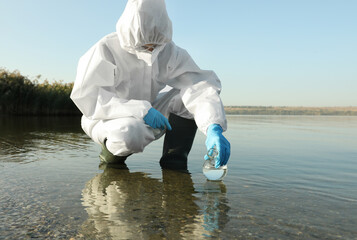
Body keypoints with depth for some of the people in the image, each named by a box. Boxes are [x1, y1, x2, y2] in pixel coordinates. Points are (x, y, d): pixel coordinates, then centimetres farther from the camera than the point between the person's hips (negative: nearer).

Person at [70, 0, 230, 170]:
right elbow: (86, 97, -25)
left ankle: (174, 158, -11)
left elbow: (198, 84, -21)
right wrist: (141, 110, -34)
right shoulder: (106, 49, -18)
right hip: (108, 119, -4)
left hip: (149, 118, 4)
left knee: (189, 91, -17)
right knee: (131, 133, -40)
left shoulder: (169, 51, -8)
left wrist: (213, 128, -39)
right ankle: (111, 150, -3)